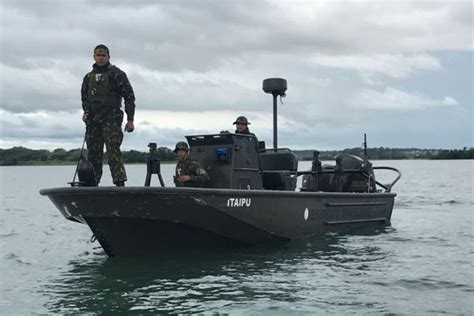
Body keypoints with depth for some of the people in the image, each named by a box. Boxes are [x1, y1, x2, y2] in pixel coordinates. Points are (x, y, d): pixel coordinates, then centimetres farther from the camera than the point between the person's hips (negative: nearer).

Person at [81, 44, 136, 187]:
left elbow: (129, 96, -2)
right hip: (92, 121, 5)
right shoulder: (89, 77, 18)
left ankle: (120, 184, -18)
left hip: (111, 118, -5)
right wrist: (86, 112, 5)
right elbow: (84, 97, 26)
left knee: (113, 153, -15)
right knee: (93, 155, 6)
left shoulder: (117, 74, 2)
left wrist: (130, 119, -8)